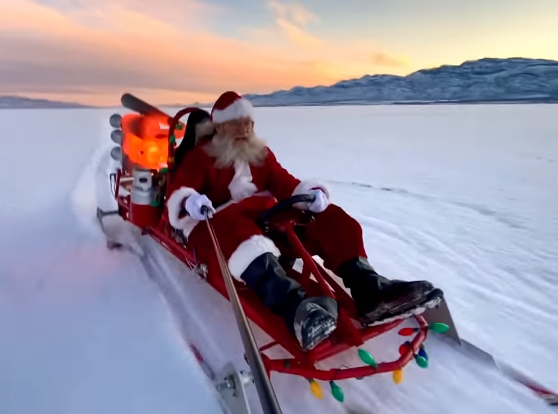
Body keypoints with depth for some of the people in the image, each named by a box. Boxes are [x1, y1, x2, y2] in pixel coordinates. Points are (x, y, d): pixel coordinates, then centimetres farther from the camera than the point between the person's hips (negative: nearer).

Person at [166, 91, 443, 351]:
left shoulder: (261, 154, 19)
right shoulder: (199, 157, 7)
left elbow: (287, 185, 10)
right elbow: (177, 195, -6)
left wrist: (311, 193, -12)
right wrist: (189, 203, -32)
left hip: (269, 221, 6)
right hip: (220, 225, -5)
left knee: (330, 217, -12)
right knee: (235, 230, -43)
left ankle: (368, 289, -33)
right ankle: (295, 306, -66)